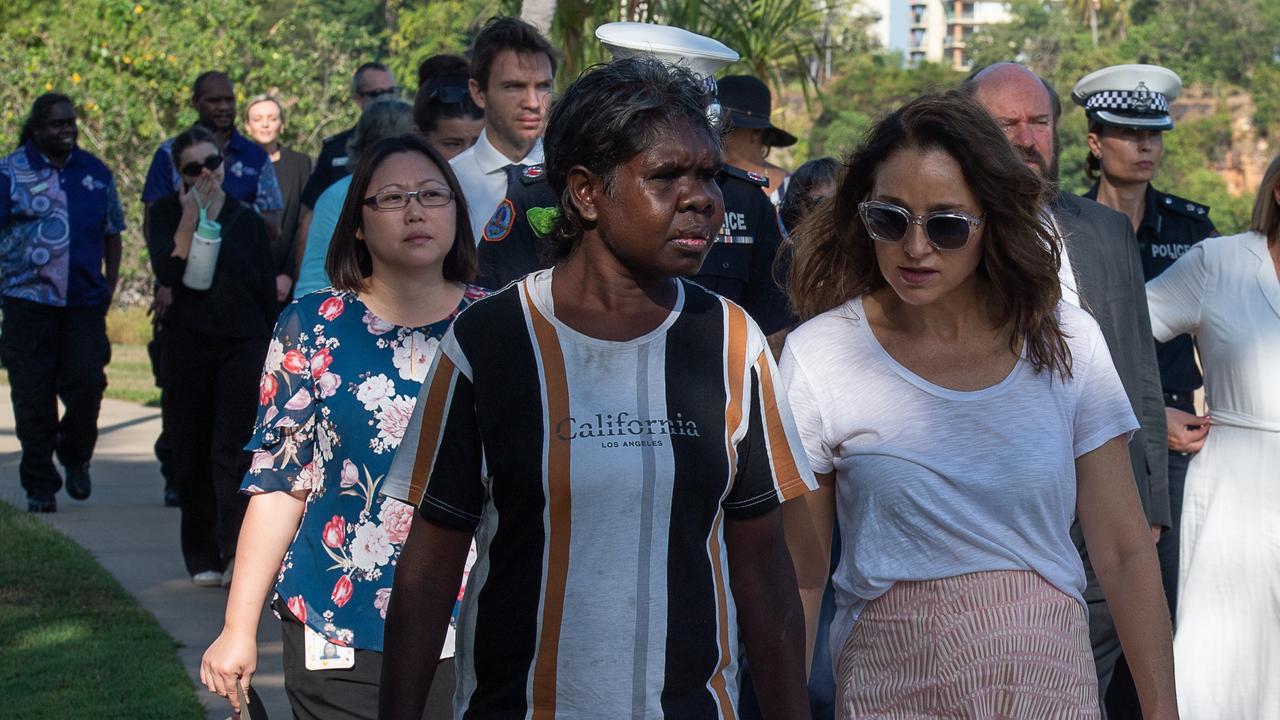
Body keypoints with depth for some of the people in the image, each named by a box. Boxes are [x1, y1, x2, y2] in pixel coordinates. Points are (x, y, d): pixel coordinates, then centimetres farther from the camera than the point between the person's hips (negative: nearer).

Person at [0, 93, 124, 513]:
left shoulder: (96, 173, 12)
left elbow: (112, 232, 18)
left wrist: (109, 285, 9)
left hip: (84, 303, 2)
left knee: (87, 384, -5)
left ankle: (75, 455, 23)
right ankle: (40, 486, 10)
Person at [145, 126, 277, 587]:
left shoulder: (248, 220, 9)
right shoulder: (166, 213, 5)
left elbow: (267, 290, 12)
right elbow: (167, 271, -12)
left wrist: (272, 352, 8)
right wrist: (191, 217, -14)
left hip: (244, 345, 0)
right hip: (187, 344, 0)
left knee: (234, 448, -14)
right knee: (192, 455, 4)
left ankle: (236, 549, -22)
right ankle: (203, 556, 13)